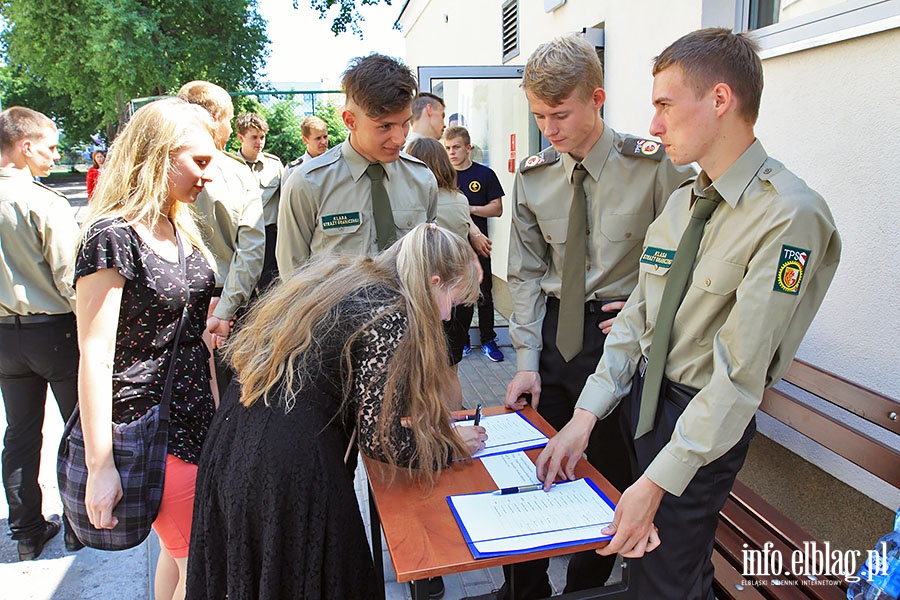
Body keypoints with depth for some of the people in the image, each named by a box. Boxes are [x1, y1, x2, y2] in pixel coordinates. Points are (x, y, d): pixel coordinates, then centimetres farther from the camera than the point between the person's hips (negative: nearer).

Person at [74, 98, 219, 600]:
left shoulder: (183, 229, 10)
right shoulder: (113, 237, -16)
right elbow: (95, 357, -18)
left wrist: (216, 412, 17)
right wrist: (100, 467, -17)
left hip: (196, 418, 8)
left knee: (179, 551, 18)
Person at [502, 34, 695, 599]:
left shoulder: (655, 165, -10)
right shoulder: (533, 176, 3)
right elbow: (526, 274, 5)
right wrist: (527, 361, 1)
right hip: (553, 333, 4)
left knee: (611, 473, 8)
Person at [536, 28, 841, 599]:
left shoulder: (791, 217, -21)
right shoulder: (679, 203, 4)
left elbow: (740, 375, -24)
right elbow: (637, 316, 2)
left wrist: (657, 483, -24)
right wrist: (586, 416, -6)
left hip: (708, 423, -7)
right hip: (641, 395, 7)